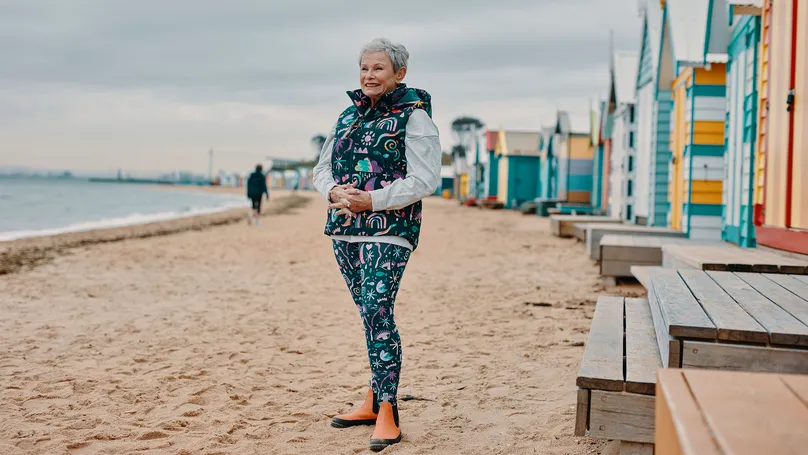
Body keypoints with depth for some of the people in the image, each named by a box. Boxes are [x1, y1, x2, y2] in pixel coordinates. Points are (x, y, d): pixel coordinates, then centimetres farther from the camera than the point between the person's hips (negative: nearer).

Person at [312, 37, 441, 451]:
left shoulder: (414, 117, -5)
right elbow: (323, 167, 16)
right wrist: (334, 191, -7)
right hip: (344, 229, 7)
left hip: (389, 230, -6)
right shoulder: (349, 115, 15)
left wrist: (373, 200, -19)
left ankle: (387, 411, -10)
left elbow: (425, 180, -13)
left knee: (377, 311, -15)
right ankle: (374, 401, 22)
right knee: (370, 314, 12)